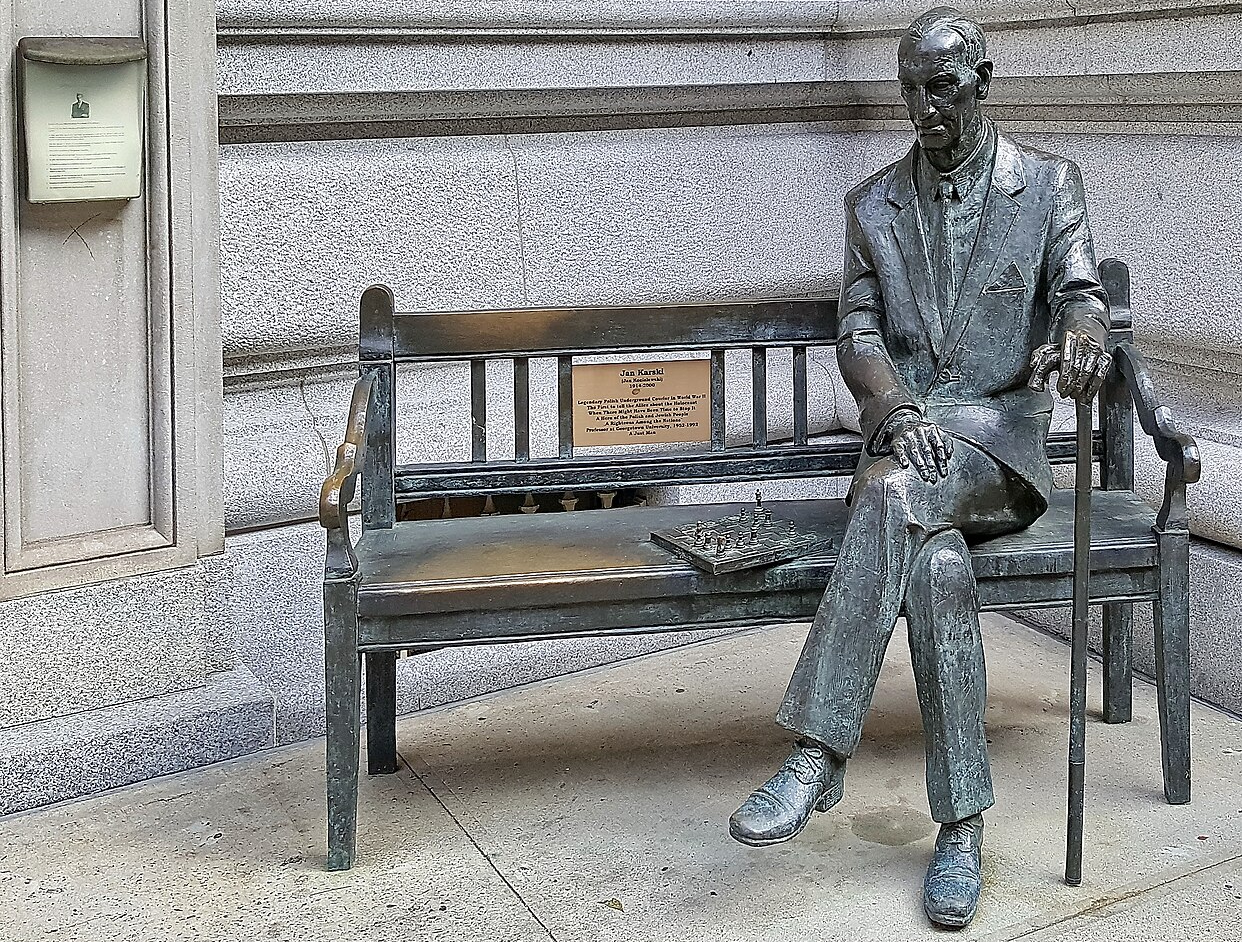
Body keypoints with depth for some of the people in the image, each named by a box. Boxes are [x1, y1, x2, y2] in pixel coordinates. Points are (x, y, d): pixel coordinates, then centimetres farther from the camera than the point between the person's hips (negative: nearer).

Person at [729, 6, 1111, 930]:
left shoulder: (1050, 183, 9)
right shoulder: (873, 204, 15)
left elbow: (1079, 292, -3)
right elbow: (857, 334, 7)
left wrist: (1085, 334, -30)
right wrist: (897, 407, -16)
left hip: (1000, 443, -2)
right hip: (905, 438, 3)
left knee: (898, 492, -37)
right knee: (939, 565, -31)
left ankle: (820, 754, -38)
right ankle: (963, 825, -25)